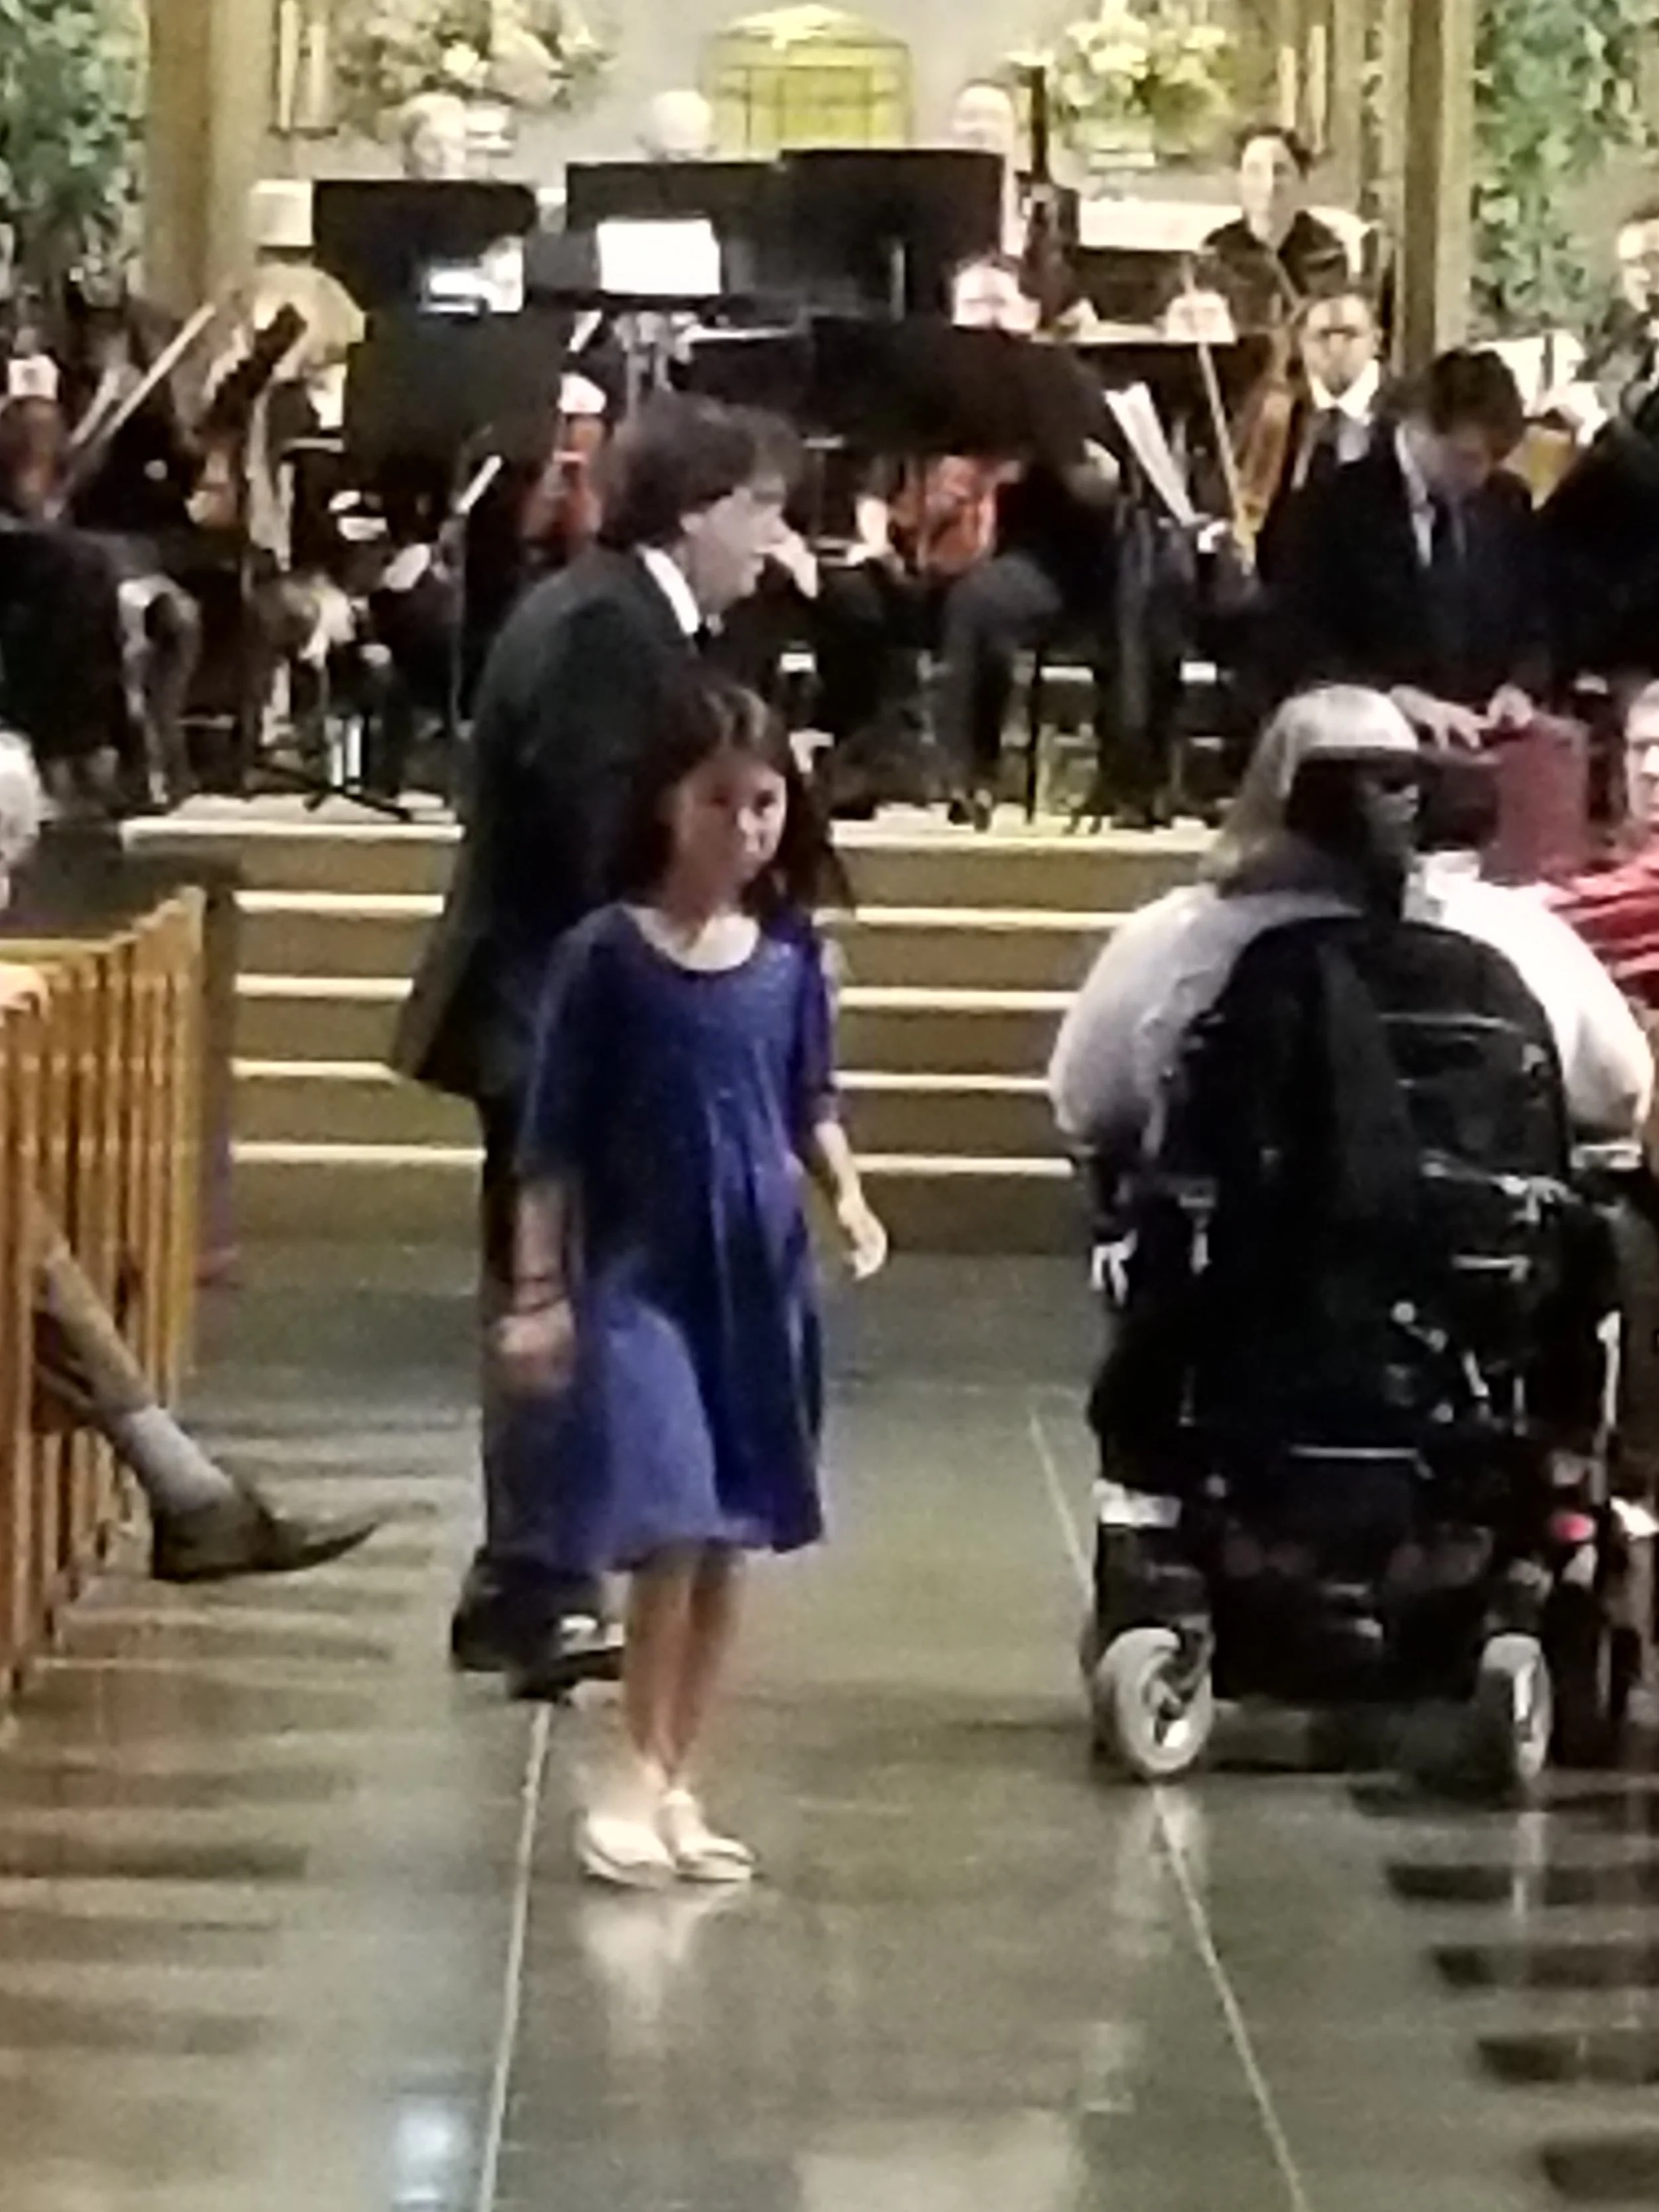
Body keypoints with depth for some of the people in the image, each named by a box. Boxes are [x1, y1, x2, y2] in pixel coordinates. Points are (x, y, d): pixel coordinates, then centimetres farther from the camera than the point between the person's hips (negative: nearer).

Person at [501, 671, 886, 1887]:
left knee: (729, 1541, 8)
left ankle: (677, 1782, 18)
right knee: (670, 1530, -13)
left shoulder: (792, 955, 2)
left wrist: (848, 1193, -5)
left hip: (759, 1272, 4)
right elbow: (553, 1139, -6)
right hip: (640, 1273, -4)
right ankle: (638, 1775, -1)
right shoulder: (606, 955, -8)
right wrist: (538, 1289, -8)